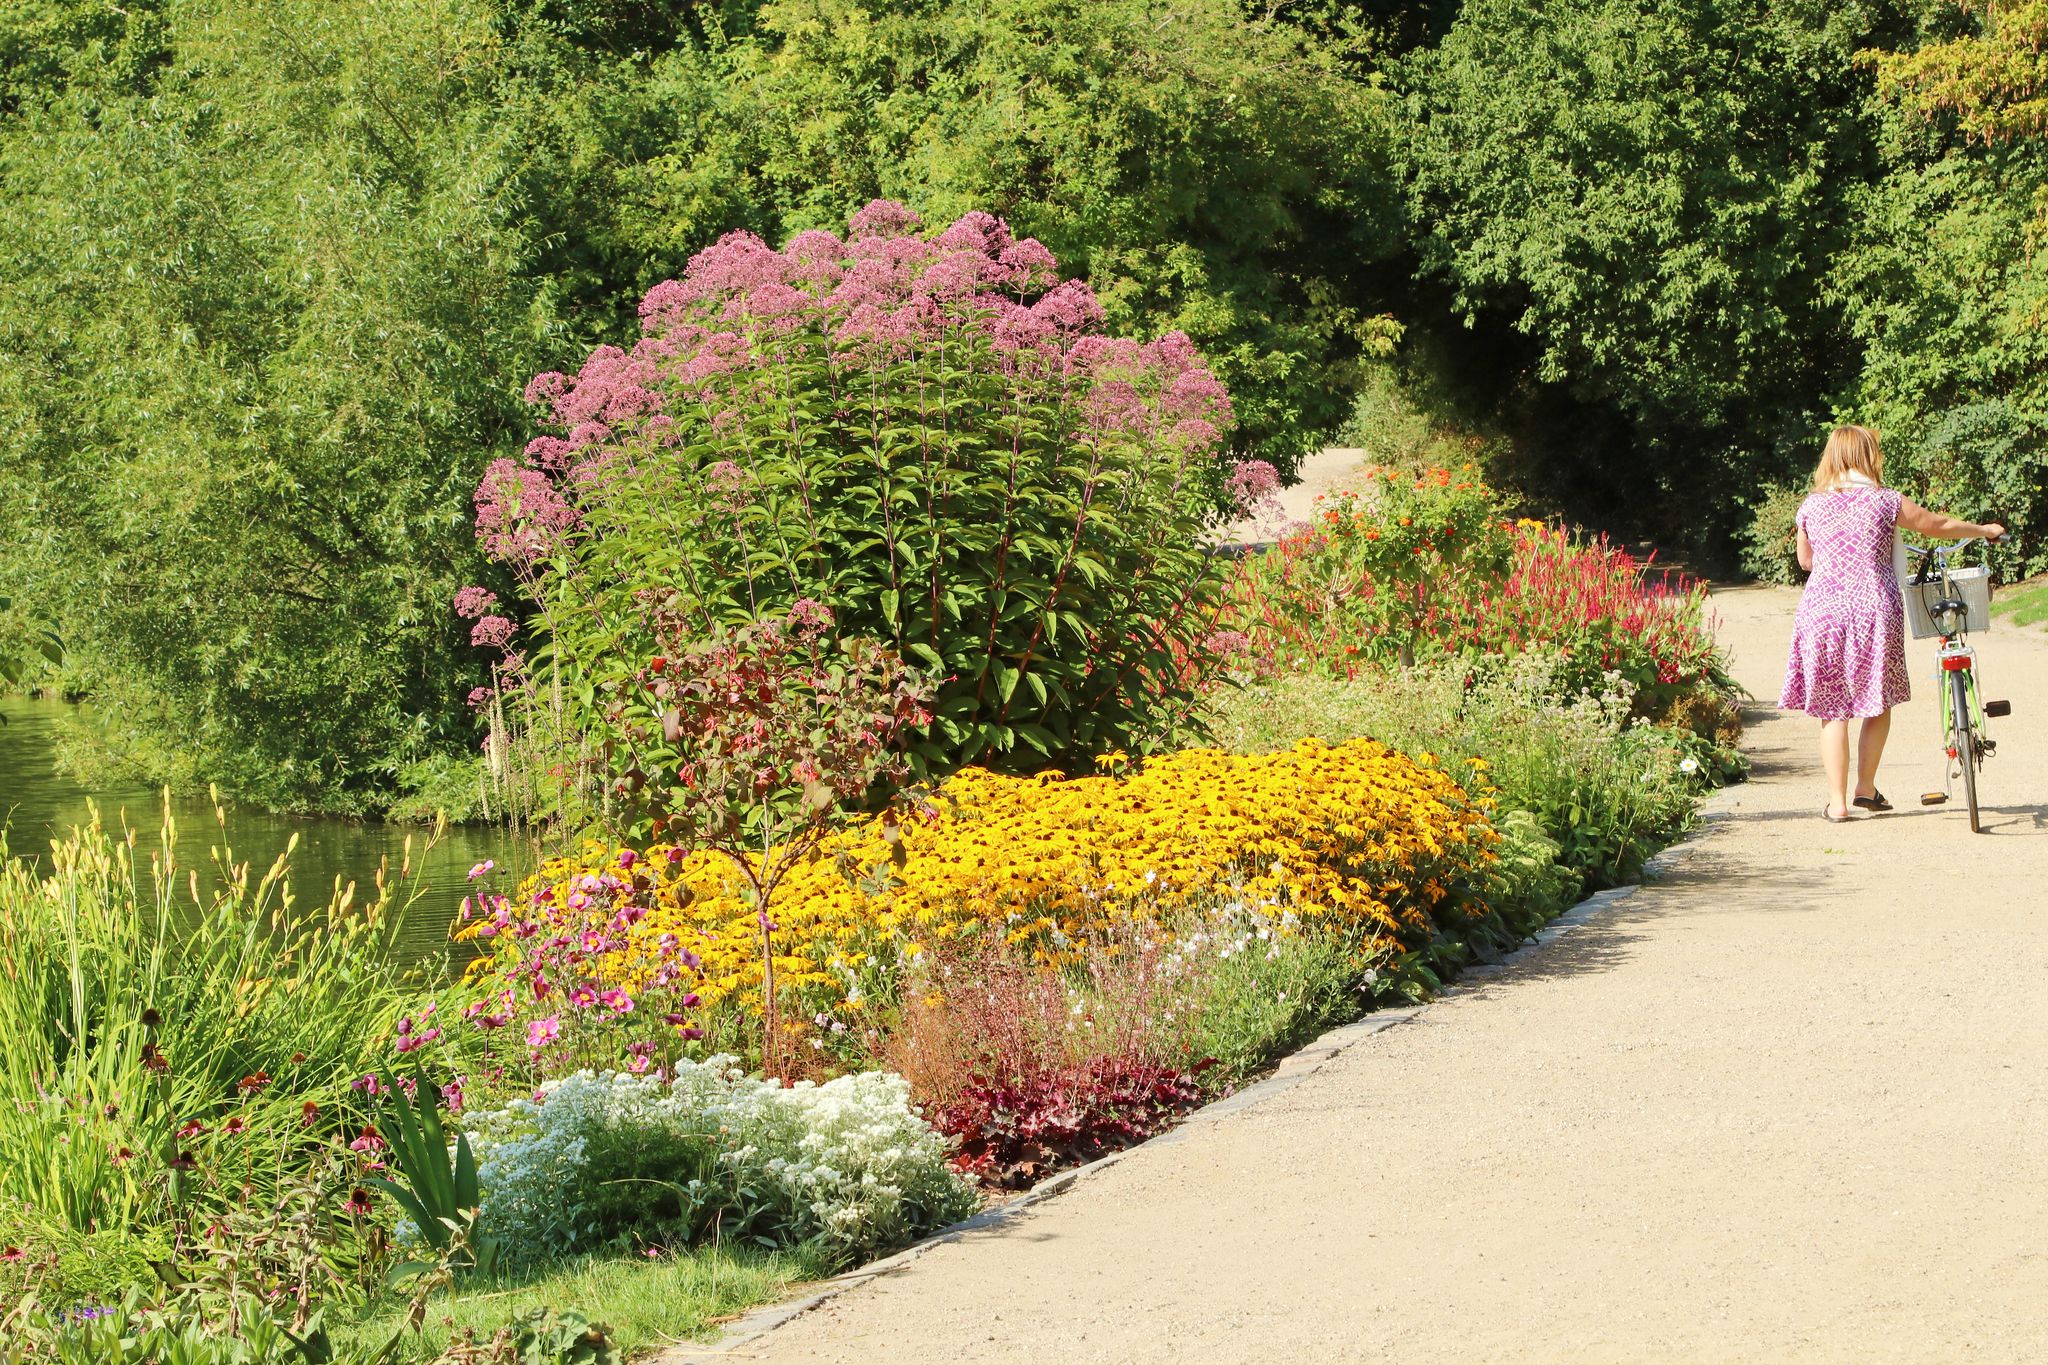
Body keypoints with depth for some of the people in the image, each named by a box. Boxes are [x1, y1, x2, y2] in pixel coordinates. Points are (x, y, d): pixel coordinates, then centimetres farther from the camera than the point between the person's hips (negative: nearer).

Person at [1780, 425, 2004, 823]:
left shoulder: (1811, 506, 4)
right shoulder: (1885, 501, -1)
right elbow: (1937, 525, 12)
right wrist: (1984, 529, 29)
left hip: (1823, 611, 1)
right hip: (1874, 610, -1)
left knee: (1831, 707, 5)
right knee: (1879, 700, 17)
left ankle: (1837, 801, 3)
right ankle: (1865, 788, 20)